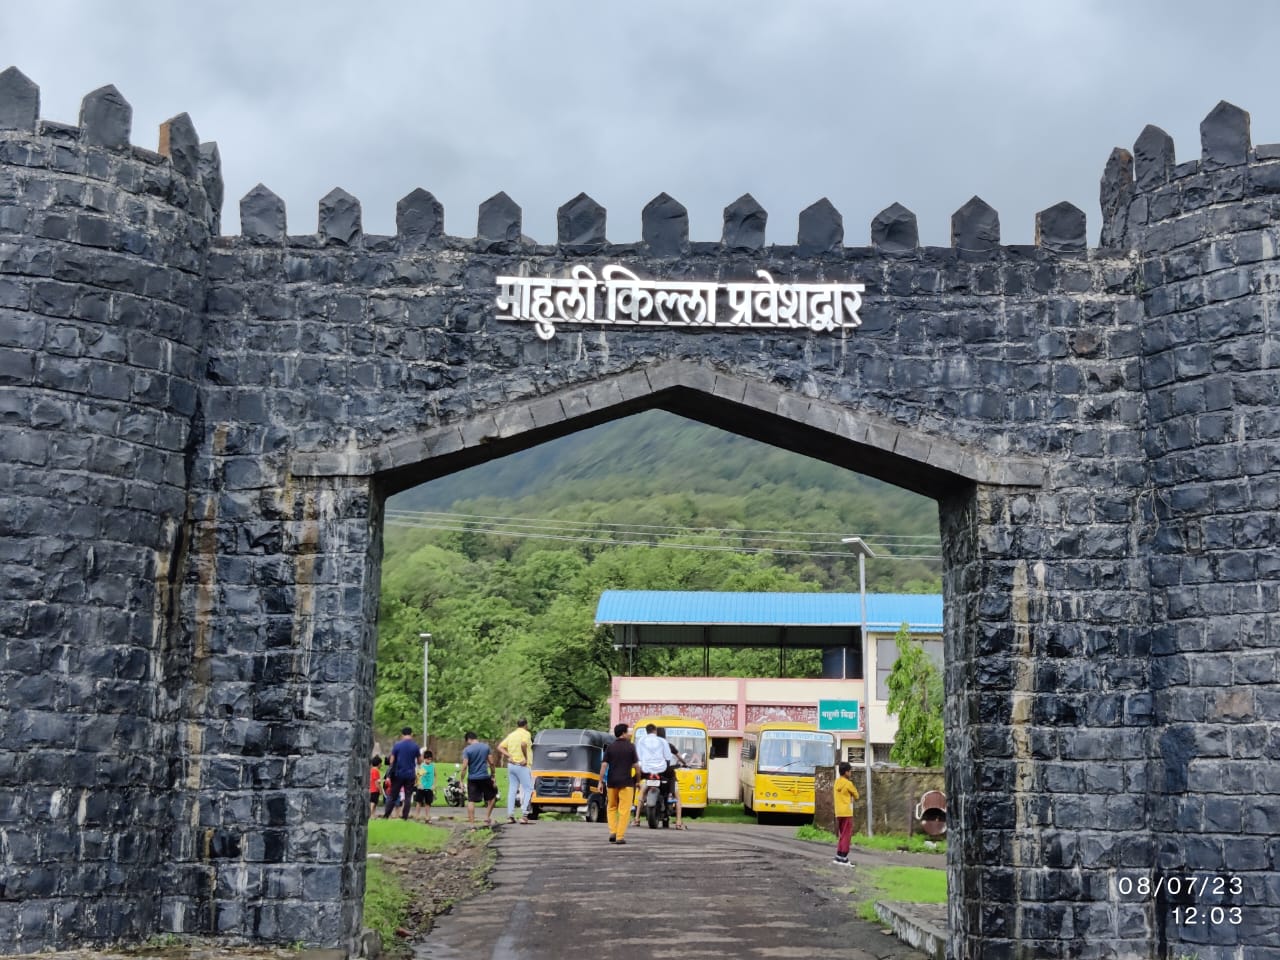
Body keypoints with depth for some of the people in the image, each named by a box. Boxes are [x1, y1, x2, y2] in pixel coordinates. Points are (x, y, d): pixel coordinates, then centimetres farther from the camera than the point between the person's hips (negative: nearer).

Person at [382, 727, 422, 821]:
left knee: (393, 795, 7)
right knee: (408, 796, 4)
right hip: (410, 774, 0)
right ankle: (405, 817, 0)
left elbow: (391, 761, -2)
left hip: (398, 774, 0)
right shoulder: (415, 746, -2)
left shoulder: (397, 745, -3)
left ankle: (386, 815, 5)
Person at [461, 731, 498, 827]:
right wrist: (492, 776, 11)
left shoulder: (467, 749, -5)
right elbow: (491, 763, 2)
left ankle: (472, 824, 1)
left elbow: (464, 766, -11)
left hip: (472, 778, -2)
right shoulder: (486, 747, 3)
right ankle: (487, 817, 16)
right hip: (485, 777, 2)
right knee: (492, 797, 22)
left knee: (471, 801, 4)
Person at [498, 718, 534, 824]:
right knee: (527, 789, -2)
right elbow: (523, 744, -27)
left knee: (512, 790, 9)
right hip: (522, 765, -7)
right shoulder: (525, 733, -6)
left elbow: (500, 747, 8)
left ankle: (510, 816, 8)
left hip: (511, 764, 7)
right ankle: (524, 815, -11)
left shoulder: (511, 735, 15)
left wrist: (509, 756, 2)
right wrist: (526, 758, -18)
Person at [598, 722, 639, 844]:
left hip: (611, 782, 3)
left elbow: (604, 765, -2)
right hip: (626, 782, -3)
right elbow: (635, 765, -3)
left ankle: (612, 832, 5)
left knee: (612, 808, 18)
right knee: (624, 810, 0)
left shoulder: (610, 747, 3)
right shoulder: (630, 747, -3)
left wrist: (601, 782, 1)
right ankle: (620, 836, -4)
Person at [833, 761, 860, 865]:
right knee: (846, 836, -3)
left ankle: (838, 857, 12)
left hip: (838, 813, 7)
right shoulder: (848, 783, -11)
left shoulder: (837, 782, 10)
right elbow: (856, 795, -2)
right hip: (846, 813, -7)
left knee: (841, 835, 14)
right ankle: (843, 858, -6)